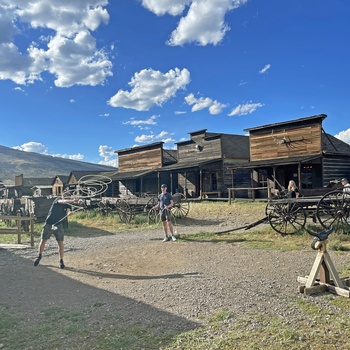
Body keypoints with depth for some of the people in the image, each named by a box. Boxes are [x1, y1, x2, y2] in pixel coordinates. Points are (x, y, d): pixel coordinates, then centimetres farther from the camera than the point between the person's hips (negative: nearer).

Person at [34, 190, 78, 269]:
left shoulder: (68, 205, -3)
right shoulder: (57, 200, -11)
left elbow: (68, 211, -23)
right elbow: (63, 202, -34)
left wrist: (69, 212, -49)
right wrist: (73, 201, -51)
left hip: (59, 225, 1)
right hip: (49, 224, -1)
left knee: (61, 243, -5)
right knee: (43, 241, 11)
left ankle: (61, 261, 6)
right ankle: (39, 256, 35)